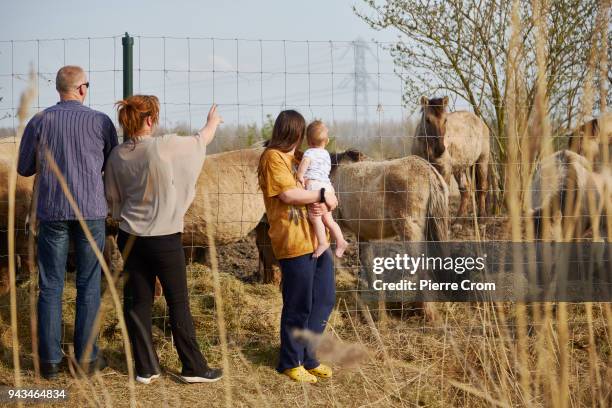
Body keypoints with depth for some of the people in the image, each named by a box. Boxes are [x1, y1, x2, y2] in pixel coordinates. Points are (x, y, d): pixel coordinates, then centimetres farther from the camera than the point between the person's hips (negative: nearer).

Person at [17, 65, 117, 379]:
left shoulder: (39, 121, -2)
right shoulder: (101, 121, -3)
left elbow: (24, 169, 5)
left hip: (52, 211, 1)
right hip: (91, 211, -1)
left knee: (50, 285, 6)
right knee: (88, 285, 7)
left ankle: (49, 359, 6)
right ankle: (86, 356, 9)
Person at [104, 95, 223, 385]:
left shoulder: (117, 156, -1)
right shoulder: (165, 147, -16)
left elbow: (113, 201, 10)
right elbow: (200, 141, 3)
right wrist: (213, 122, 24)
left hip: (130, 238, 4)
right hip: (164, 238, -4)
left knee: (137, 302, 9)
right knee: (178, 303, 5)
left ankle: (145, 368, 13)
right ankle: (193, 367, 12)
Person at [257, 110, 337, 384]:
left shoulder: (298, 158, 20)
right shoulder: (273, 157, -8)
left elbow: (312, 188, 17)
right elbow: (288, 194, -18)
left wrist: (322, 204, -6)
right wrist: (322, 196, -10)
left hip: (316, 239, 9)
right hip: (294, 243, -9)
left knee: (325, 299, 12)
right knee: (298, 307, 0)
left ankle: (307, 356, 24)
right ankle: (291, 362, 15)